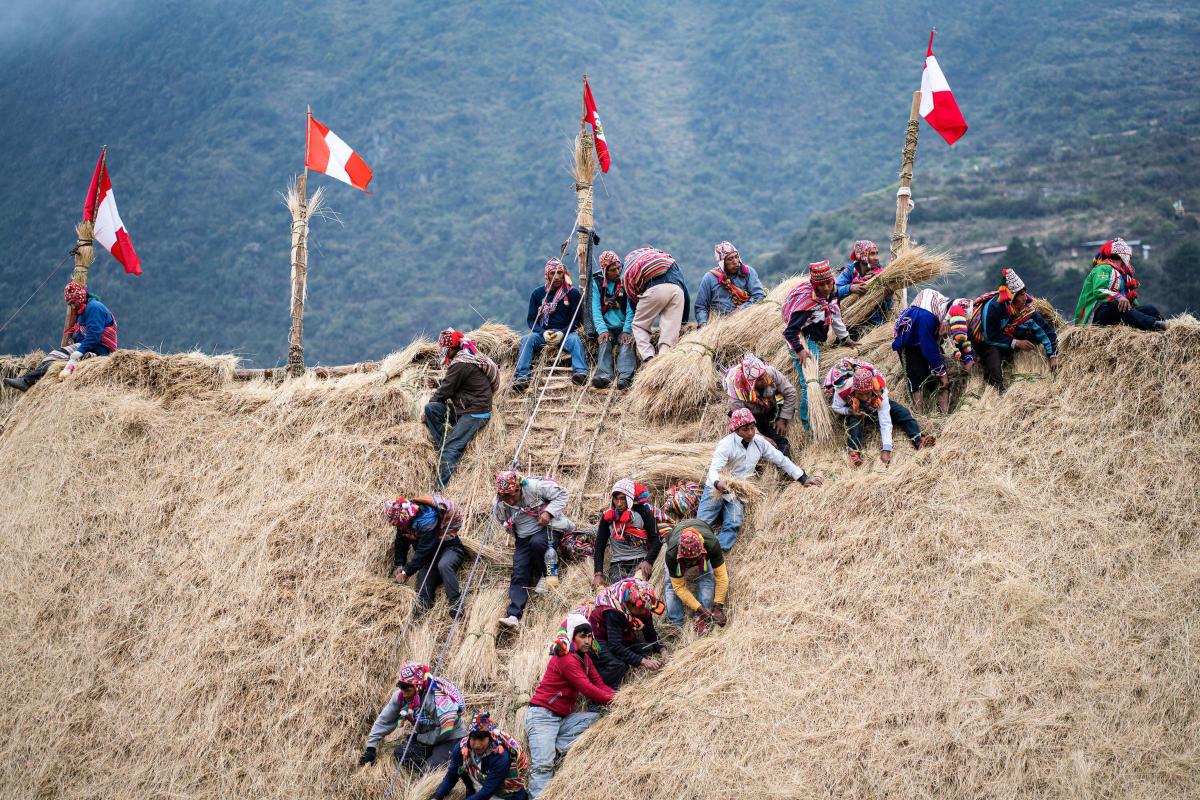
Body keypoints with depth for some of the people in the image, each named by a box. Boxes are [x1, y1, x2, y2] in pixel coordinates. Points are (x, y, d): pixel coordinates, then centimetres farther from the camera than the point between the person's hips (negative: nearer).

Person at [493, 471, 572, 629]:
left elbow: (561, 494, -10)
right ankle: (514, 615, -25)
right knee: (519, 576, -14)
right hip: (522, 539, 4)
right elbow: (502, 520, 18)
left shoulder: (535, 487, -20)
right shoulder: (499, 504, -7)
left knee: (536, 542, -39)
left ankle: (542, 575, -10)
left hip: (544, 529, -4)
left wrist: (548, 512, -21)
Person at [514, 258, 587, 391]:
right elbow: (531, 320, 9)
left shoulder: (572, 293, 6)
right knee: (526, 339, -28)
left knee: (575, 339, -35)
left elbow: (577, 320, 3)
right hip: (543, 333, 2)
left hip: (566, 332, -2)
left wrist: (562, 333, -15)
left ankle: (580, 372, -56)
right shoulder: (538, 294, 11)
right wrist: (543, 333, -12)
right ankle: (522, 377, -42)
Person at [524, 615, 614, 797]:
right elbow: (587, 689, -20)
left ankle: (556, 748, -15)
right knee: (543, 765, -22)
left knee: (596, 717, -12)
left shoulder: (584, 657, 13)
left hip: (563, 719, 9)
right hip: (542, 716, -9)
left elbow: (599, 685, 10)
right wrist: (613, 701, -12)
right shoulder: (566, 659, -16)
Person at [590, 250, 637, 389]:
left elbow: (630, 309, -5)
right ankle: (603, 376, -49)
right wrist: (602, 330, -19)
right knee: (604, 343, -29)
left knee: (626, 344, -29)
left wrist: (627, 330, -19)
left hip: (624, 327, -1)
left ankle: (625, 377, -51)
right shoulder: (596, 283, 5)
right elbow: (595, 309, -3)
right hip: (607, 328, 1)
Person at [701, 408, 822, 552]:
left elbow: (782, 460, 9)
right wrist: (717, 483, -52)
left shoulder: (760, 442, -1)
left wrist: (803, 478, 4)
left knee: (733, 526, -21)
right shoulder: (726, 444, -17)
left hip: (737, 493, 2)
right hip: (716, 489, -2)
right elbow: (714, 469, -28)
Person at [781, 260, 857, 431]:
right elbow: (790, 331, -31)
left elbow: (834, 314, 16)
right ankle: (809, 426, -9)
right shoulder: (807, 301, -29)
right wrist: (800, 350, -43)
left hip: (815, 343, 9)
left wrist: (845, 338, 24)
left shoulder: (830, 292, -3)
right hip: (803, 342, -9)